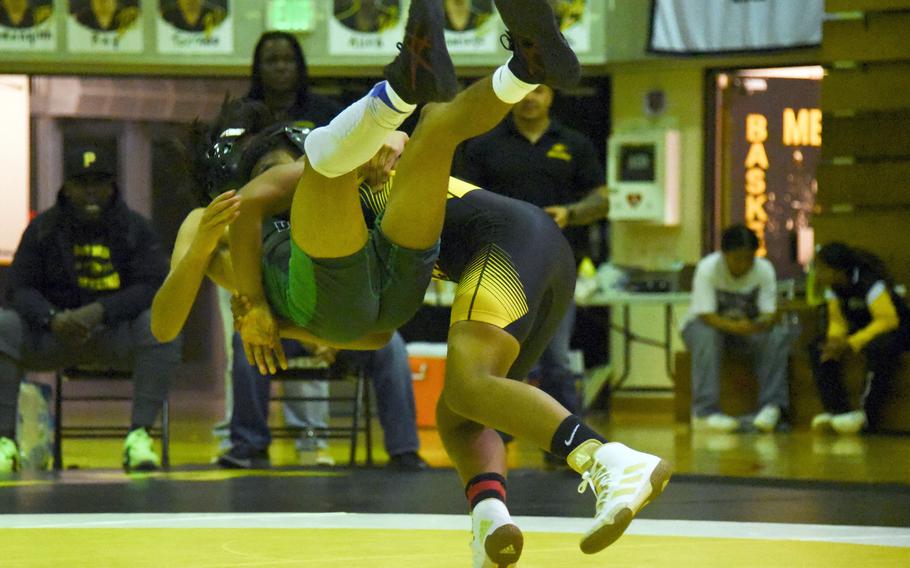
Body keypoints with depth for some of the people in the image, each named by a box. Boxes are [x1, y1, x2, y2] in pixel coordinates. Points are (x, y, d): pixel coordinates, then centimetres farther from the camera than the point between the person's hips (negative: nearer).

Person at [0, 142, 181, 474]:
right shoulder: (43, 229, 3)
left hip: (114, 332, -1)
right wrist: (52, 319, -24)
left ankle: (139, 437, -34)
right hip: (52, 337, 1)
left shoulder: (134, 229, 0)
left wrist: (100, 312, -26)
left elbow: (154, 285, -11)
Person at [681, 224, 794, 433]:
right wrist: (733, 327, -48)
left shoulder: (764, 270, -15)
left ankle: (772, 406, -31)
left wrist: (762, 324, -44)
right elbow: (706, 315, -28)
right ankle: (705, 412, -42)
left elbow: (770, 315, -18)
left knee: (779, 335, -28)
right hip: (710, 324, -2)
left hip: (747, 326, 2)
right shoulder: (707, 269, -23)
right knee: (706, 336, -38)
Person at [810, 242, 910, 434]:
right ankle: (837, 410, -18)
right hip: (862, 329, 8)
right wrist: (835, 339, -23)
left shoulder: (870, 283, -26)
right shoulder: (833, 288, -3)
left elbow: (888, 320, -32)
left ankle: (867, 415, -34)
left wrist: (851, 344, -38)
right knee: (819, 348, -11)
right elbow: (837, 321, 2)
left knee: (879, 347, -42)